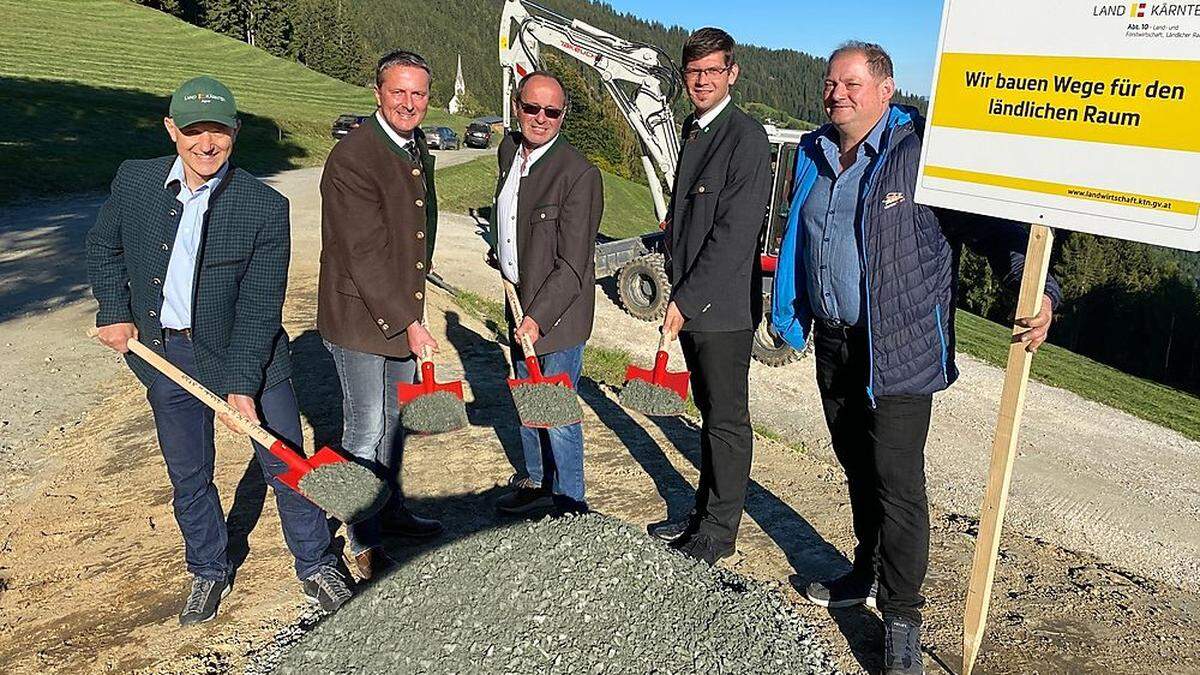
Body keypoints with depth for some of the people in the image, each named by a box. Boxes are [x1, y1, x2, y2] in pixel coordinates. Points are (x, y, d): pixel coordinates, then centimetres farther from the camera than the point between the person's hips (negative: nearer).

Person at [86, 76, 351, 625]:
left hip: (245, 353, -3)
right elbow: (103, 248, 13)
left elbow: (260, 307, -16)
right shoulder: (134, 180, -5)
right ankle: (208, 572, 38)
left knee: (286, 464, 5)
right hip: (164, 354, 3)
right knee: (188, 475, 16)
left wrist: (242, 383, -20)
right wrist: (115, 312, 2)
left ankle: (315, 564, 28)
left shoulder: (265, 207, -16)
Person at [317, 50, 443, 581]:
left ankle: (391, 510, 39)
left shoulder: (418, 150, 8)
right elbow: (365, 254, -23)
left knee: (394, 418, 20)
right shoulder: (352, 157, -20)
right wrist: (408, 323, -21)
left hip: (402, 312, 8)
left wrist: (412, 309, 18)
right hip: (359, 317, -8)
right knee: (365, 431, 0)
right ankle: (364, 544, 16)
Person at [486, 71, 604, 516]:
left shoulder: (579, 174, -21)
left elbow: (572, 265, -23)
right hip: (521, 303, 8)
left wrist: (538, 317, -27)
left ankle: (569, 506, 16)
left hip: (558, 311, -8)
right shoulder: (509, 150, 4)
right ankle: (537, 483, 40)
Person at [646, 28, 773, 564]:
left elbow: (734, 233, -20)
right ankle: (704, 513, 32)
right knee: (710, 412, 18)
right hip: (689, 302, 8)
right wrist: (677, 289, 16)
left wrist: (687, 299, -18)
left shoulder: (747, 138, -14)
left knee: (727, 419, 4)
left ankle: (718, 532, 16)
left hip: (723, 305, -8)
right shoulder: (694, 128, 14)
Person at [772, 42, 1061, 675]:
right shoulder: (814, 155, 8)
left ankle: (901, 617, 10)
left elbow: (992, 224, -16)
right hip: (832, 343, 7)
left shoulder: (921, 153, -13)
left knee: (897, 481, -4)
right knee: (857, 466, 20)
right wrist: (791, 313, 21)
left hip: (898, 349, -7)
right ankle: (868, 572, 39)